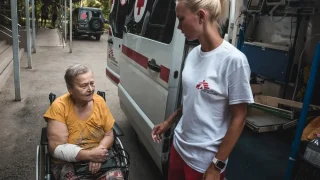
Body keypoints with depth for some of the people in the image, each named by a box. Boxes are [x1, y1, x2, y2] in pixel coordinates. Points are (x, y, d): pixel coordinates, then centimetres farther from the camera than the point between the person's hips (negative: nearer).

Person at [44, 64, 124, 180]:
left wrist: (98, 152, -18)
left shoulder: (99, 101, -3)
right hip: (67, 163, -1)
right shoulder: (59, 107, -13)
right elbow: (56, 148, -15)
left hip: (98, 158, 2)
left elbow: (109, 135, 1)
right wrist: (89, 154, -24)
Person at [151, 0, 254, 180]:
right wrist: (169, 122, 17)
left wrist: (217, 166, -12)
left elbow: (239, 118, -16)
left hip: (205, 160, -6)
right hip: (179, 146, 6)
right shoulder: (193, 54, -1)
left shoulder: (233, 60, -21)